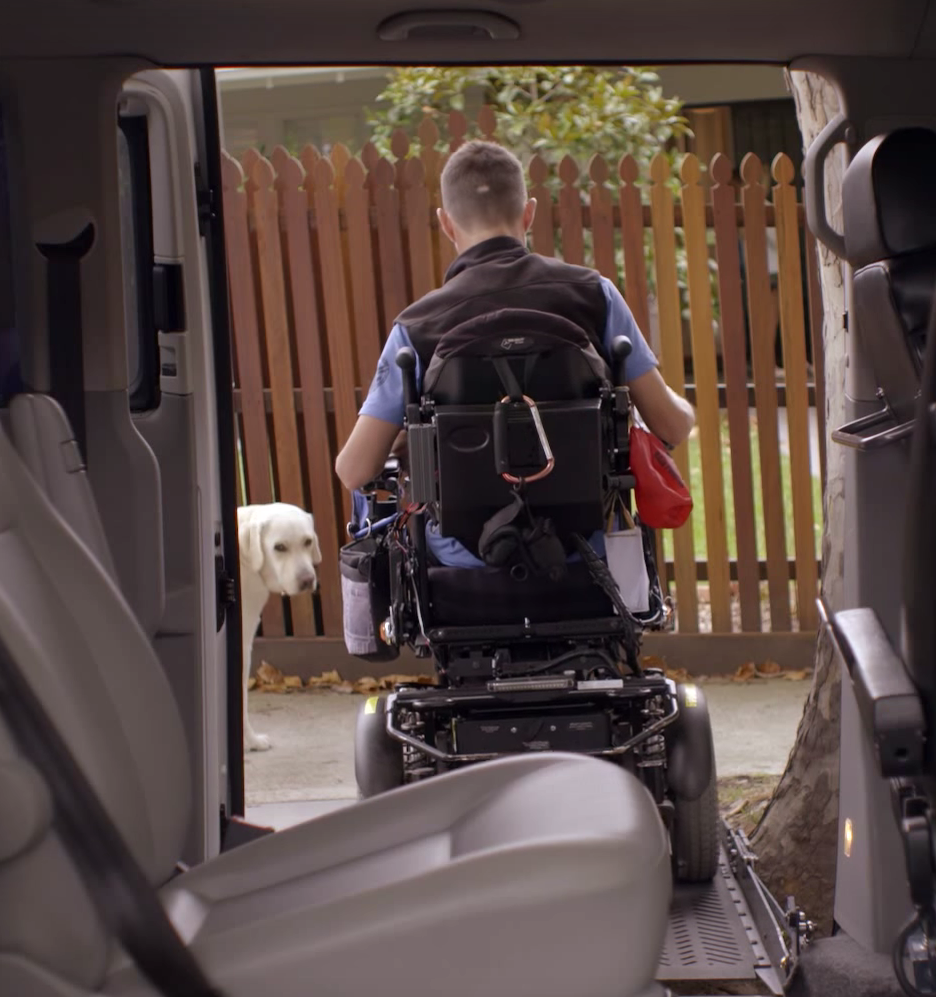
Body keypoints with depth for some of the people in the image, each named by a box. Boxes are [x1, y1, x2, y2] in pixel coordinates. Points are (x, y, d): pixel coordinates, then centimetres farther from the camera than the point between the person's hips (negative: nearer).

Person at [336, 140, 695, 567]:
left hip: (471, 552, -1)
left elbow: (354, 471, -8)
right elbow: (671, 425, -3)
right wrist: (686, 411, 22)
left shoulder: (418, 326, -7)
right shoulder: (592, 292, -5)